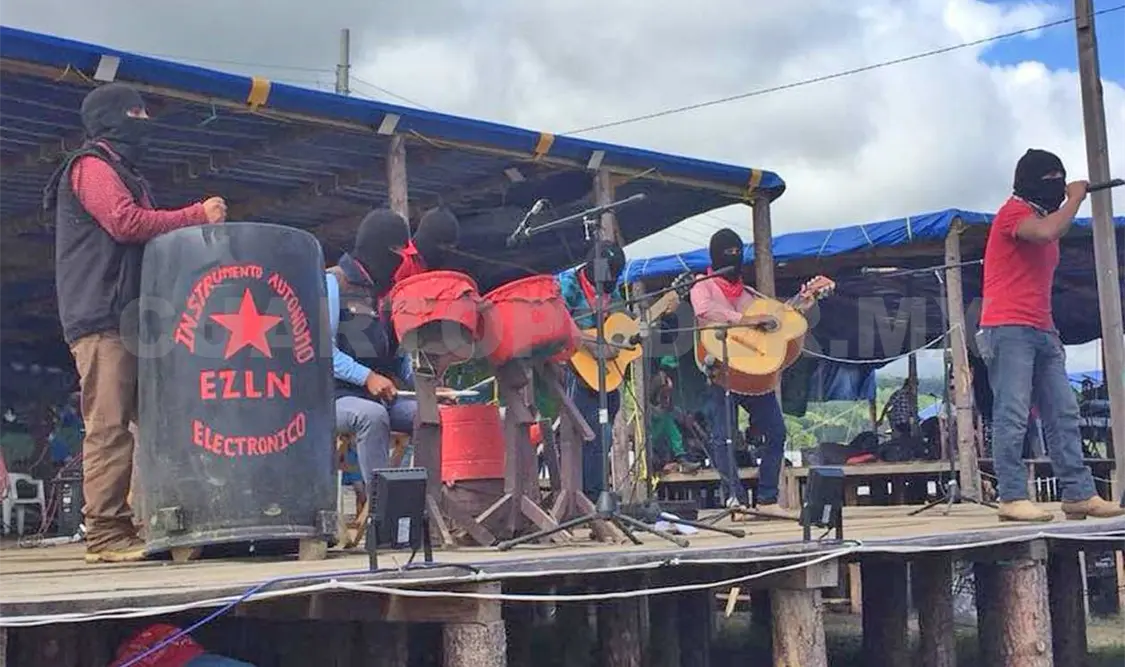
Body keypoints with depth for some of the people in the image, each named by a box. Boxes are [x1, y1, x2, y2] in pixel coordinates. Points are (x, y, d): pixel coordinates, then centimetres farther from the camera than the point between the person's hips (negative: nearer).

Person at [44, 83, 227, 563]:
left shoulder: (121, 172, 29)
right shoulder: (92, 166, -1)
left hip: (127, 318, 10)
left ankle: (123, 529, 5)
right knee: (109, 425, -13)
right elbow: (125, 222, -16)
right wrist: (196, 215, -11)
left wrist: (192, 223, 9)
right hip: (102, 318, -10)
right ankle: (105, 535, -13)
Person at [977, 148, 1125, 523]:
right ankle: (1012, 499, -13)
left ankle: (1079, 495, 4)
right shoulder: (1014, 211, -3)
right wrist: (1075, 198, -9)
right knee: (1013, 415, -12)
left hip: (1041, 333, 9)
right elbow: (1048, 232, -26)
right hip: (1008, 329, -9)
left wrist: (1052, 331, 16)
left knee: (1063, 415, 4)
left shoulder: (1045, 219, 24)